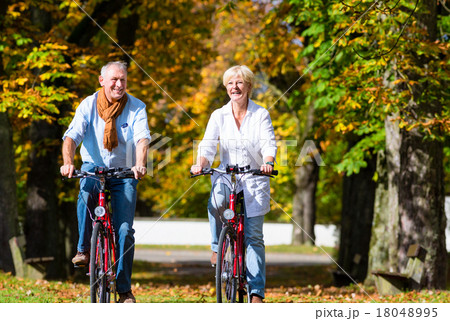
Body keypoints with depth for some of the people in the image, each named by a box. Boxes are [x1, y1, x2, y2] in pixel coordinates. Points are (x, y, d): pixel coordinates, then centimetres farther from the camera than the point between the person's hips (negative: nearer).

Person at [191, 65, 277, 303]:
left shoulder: (261, 115, 0)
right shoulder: (219, 116, 4)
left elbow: (269, 144, -11)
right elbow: (208, 145, -5)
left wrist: (268, 163, -32)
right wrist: (200, 164, -26)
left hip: (254, 179, -1)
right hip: (226, 176, 1)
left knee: (253, 237, -3)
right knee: (216, 203, -34)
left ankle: (256, 292, 0)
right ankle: (217, 246, -7)